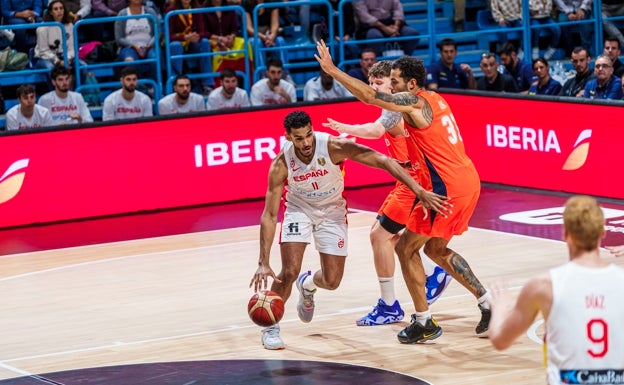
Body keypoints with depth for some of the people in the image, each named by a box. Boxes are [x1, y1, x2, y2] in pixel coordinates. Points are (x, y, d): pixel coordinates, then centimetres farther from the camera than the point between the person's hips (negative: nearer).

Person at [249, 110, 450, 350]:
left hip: (331, 211, 1)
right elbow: (269, 216, -25)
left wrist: (420, 192, -42)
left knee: (332, 281, 0)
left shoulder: (333, 146, -33)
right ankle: (270, 326, 7)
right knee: (289, 272, -17)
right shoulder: (281, 164, -29)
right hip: (299, 209, -1)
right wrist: (264, 263, -32)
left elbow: (383, 161, -34)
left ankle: (307, 284, 39)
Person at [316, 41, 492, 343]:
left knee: (406, 248, 3)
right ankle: (488, 304, 19)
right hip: (467, 182, 9)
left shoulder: (414, 103, -12)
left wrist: (332, 70, -16)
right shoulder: (434, 99, 14)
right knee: (436, 249, 22)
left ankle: (424, 323, 6)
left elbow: (370, 97, -19)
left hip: (448, 188, -9)